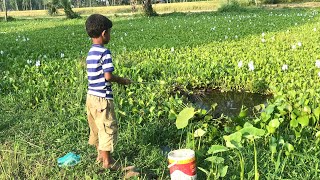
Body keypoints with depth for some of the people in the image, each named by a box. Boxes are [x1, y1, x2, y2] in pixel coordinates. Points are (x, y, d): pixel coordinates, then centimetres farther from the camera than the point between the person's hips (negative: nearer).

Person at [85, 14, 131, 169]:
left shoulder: (90, 53, 10)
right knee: (108, 128, 2)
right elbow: (108, 76, -21)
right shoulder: (105, 52, -16)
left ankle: (100, 155, 34)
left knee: (96, 127, 19)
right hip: (102, 98, -9)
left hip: (91, 96, 9)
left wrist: (117, 80, 15)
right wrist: (122, 80, -4)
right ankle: (107, 161, 11)